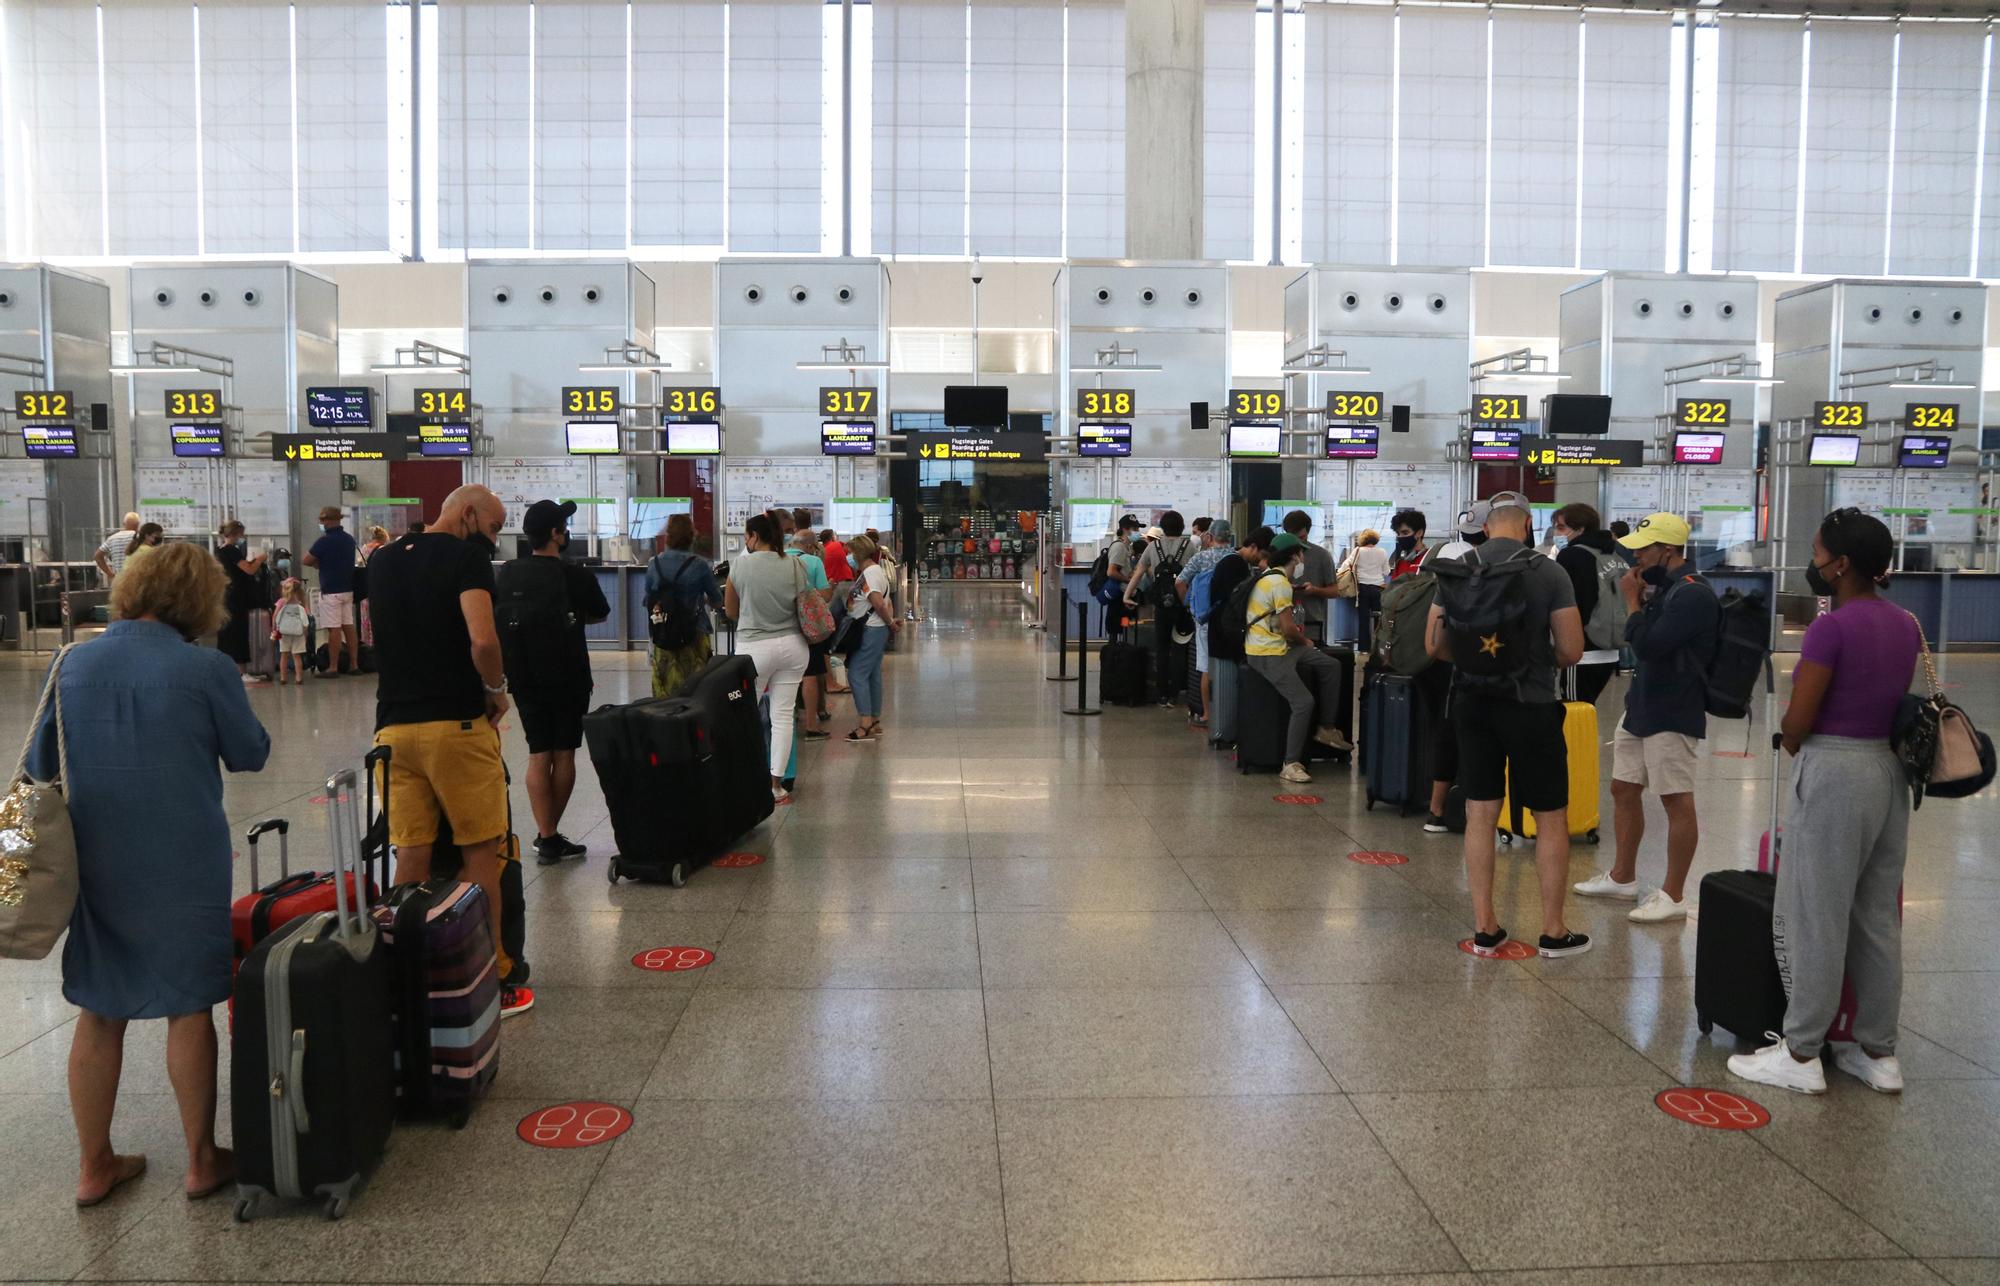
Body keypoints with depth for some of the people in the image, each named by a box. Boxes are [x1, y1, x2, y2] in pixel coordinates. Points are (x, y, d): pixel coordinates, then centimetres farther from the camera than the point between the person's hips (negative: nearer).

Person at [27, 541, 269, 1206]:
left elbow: (38, 765, 6)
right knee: (189, 1008, 10)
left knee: (98, 1015, 16)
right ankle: (202, 1161, 20)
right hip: (183, 865, -4)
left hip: (95, 863, 4)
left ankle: (95, 1166, 27)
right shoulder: (205, 668, -15)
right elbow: (251, 754, -2)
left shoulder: (74, 663, -2)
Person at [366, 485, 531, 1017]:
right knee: (479, 852, 4)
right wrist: (496, 689, -5)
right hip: (456, 723, -6)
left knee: (411, 856, 10)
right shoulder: (466, 556, -8)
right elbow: (482, 639, -21)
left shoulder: (381, 560, 15)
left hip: (393, 725, 6)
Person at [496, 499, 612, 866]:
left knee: (538, 756, 6)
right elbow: (600, 615, 5)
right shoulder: (575, 576, -11)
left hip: (524, 680, 4)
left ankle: (547, 839, 2)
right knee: (563, 754, 6)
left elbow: (493, 621, 12)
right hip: (568, 680, -4)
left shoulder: (505, 575, 1)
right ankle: (550, 833, 9)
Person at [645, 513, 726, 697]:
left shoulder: (654, 564, 0)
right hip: (694, 637, -3)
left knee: (665, 692, 8)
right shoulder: (699, 566, -9)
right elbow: (717, 601, 3)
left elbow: (648, 602, 9)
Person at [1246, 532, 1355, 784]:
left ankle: (1326, 729, 17)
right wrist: (1304, 641, 2)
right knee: (1304, 702, -18)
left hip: (1280, 645, 10)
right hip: (1267, 654, -10)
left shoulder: (1269, 576, 12)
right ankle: (1290, 764, -14)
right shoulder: (1280, 584, -19)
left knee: (1331, 666, 11)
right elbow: (1288, 629, -19)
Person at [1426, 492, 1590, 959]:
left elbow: (1434, 643, 3)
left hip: (1472, 702, 4)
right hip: (1529, 705, -3)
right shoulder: (1548, 573, -9)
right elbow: (1571, 651, -9)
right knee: (1551, 819, 9)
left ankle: (1484, 927, 15)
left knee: (1480, 815, 10)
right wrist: (1541, 658, 11)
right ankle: (1554, 931, 15)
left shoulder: (1455, 570, 1)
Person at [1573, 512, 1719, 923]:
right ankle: (1622, 877, 30)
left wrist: (1632, 600, -10)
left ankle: (1672, 896, 4)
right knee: (1623, 790, 16)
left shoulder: (1693, 595, -17)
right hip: (1641, 707, 10)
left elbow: (1646, 645, -24)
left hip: (1674, 715, -10)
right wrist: (1638, 599, 1)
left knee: (1677, 801, -2)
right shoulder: (1660, 588, 11)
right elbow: (1636, 641, 15)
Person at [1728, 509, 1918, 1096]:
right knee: (1878, 917, 15)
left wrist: (1797, 746, 3)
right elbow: (1897, 702, 12)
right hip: (1889, 769, 8)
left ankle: (1802, 1054, 10)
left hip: (1833, 774, -8)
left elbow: (1795, 724, -17)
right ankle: (1879, 1052, 24)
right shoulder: (1906, 625, 7)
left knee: (1815, 917, 1)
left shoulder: (1831, 628, -18)